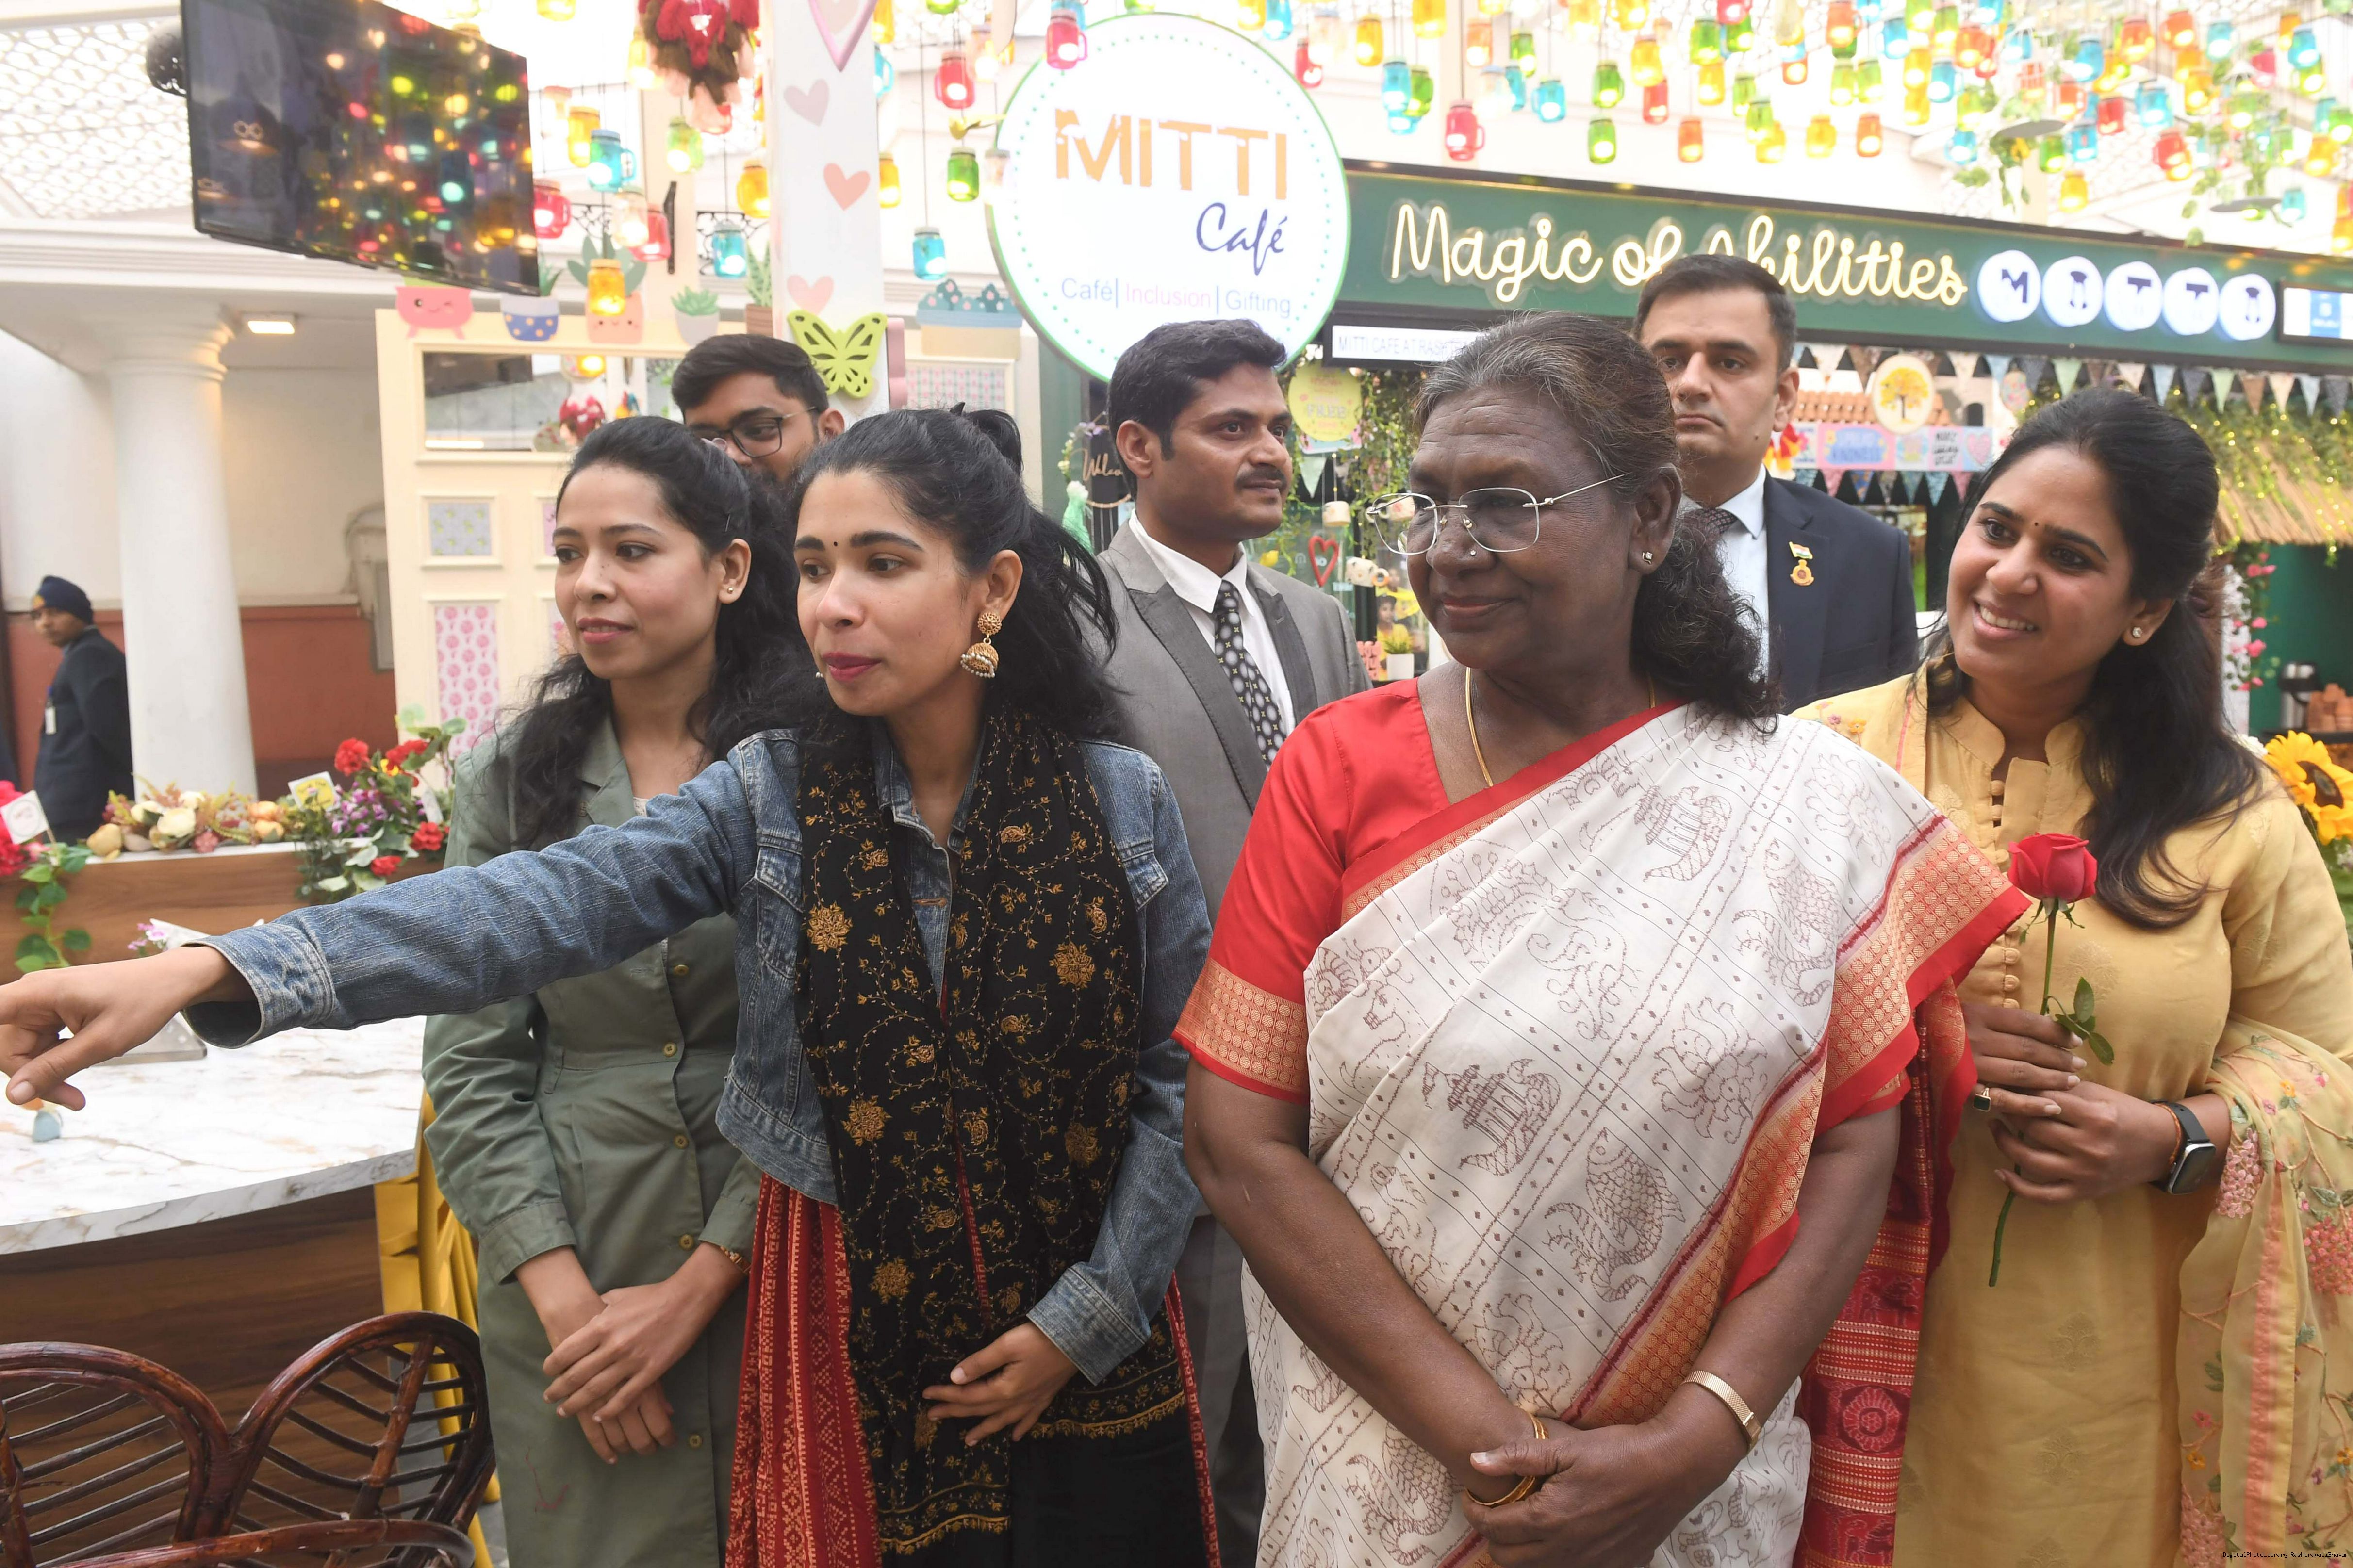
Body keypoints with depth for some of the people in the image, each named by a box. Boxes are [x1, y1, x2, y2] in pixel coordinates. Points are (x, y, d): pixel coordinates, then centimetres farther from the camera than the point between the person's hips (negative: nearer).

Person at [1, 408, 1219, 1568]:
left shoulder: (1121, 803, -7)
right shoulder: (768, 796, -7)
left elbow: (1186, 1072, -4)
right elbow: (546, 904, -20)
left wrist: (1086, 1316, -8)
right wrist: (211, 970, -32)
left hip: (1083, 1343, 0)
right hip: (854, 1328, 0)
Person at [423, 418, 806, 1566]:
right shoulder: (510, 780, 1)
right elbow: (471, 1065, 0)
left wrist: (699, 1284, -12)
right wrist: (565, 1301, -8)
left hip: (772, 1279, -1)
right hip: (564, 1290, 2)